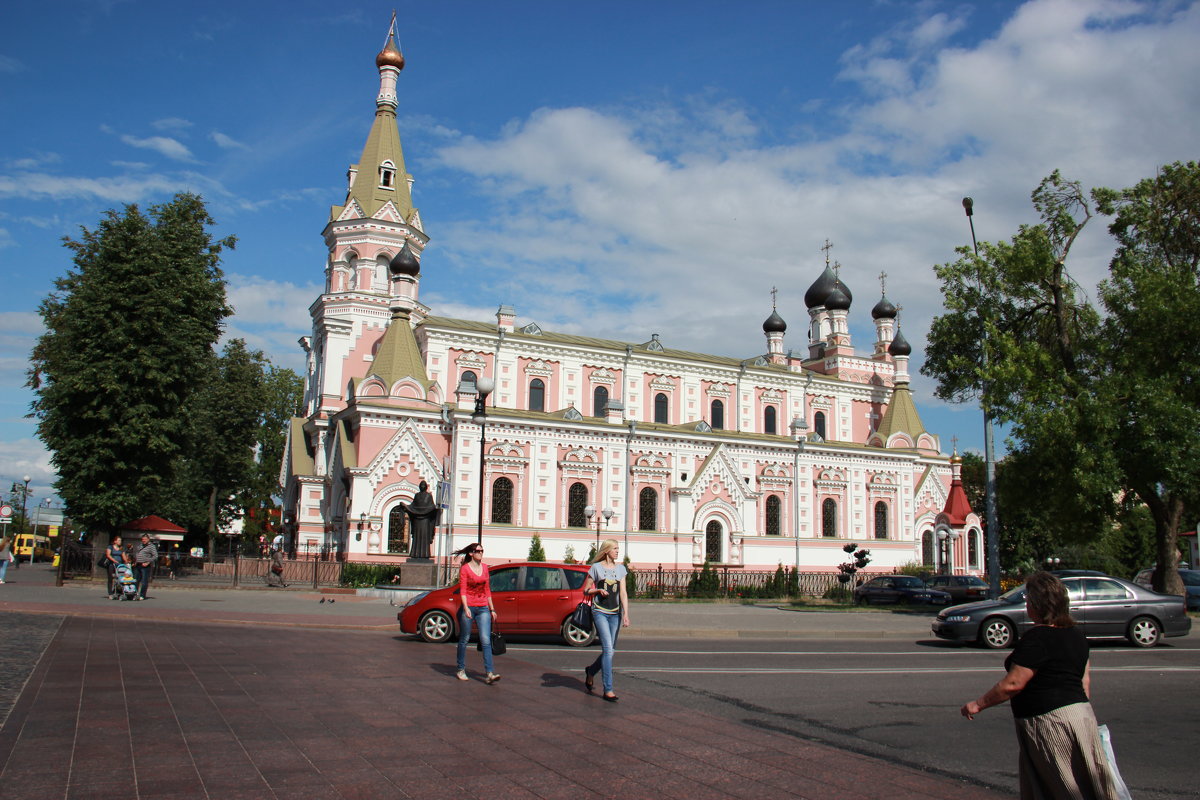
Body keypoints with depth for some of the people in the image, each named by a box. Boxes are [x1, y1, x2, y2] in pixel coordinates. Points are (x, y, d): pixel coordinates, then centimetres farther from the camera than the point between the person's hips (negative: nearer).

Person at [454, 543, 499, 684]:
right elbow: (462, 590, -8)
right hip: (469, 607, -3)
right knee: (464, 640, 7)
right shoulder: (464, 568, -2)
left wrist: (492, 609, 15)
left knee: (486, 640, -6)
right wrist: (466, 608, -20)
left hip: (483, 608, 4)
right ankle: (461, 670, 21)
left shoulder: (484, 567, 12)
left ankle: (490, 673, -11)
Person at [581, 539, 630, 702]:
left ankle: (591, 670, 36)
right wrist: (598, 590, -14)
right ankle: (608, 690, -8)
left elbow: (623, 593, 5)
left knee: (610, 650, 7)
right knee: (608, 649, -13)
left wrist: (626, 614, -5)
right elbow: (585, 591, 5)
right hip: (600, 612, -4)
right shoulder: (596, 567, 0)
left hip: (615, 613, 4)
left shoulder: (620, 569, 10)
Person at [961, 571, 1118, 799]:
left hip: (1049, 722, -9)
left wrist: (978, 704, -9)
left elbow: (1013, 684, -19)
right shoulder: (1075, 635, 10)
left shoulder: (1036, 638, -18)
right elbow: (1085, 680, 16)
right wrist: (1083, 714, 25)